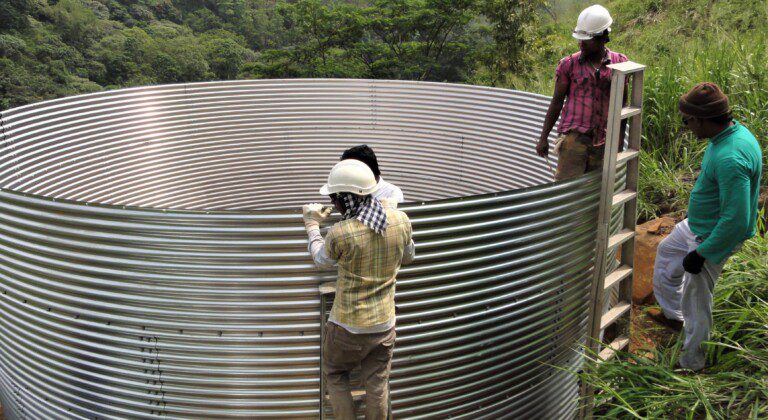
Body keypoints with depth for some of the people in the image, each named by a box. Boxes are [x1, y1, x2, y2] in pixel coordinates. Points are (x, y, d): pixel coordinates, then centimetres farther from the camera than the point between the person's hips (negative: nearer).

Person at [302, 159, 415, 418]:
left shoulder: (340, 235, -24)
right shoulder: (401, 220, -11)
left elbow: (321, 260, 0)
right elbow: (408, 257, 9)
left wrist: (313, 225, 14)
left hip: (348, 327, -4)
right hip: (384, 324, 4)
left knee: (335, 377, 22)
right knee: (377, 385, 19)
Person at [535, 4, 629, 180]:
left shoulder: (620, 63, 5)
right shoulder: (568, 64, 1)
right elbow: (557, 102, 5)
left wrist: (620, 139, 11)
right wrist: (543, 138, 4)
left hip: (604, 141, 2)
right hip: (573, 137, -2)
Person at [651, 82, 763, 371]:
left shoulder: (730, 159, -36)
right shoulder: (734, 132, -3)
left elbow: (736, 221, -34)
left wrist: (701, 253, -23)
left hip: (714, 237, -10)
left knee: (695, 299, 5)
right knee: (666, 252, 30)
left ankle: (691, 363, 26)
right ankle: (672, 313, 49)